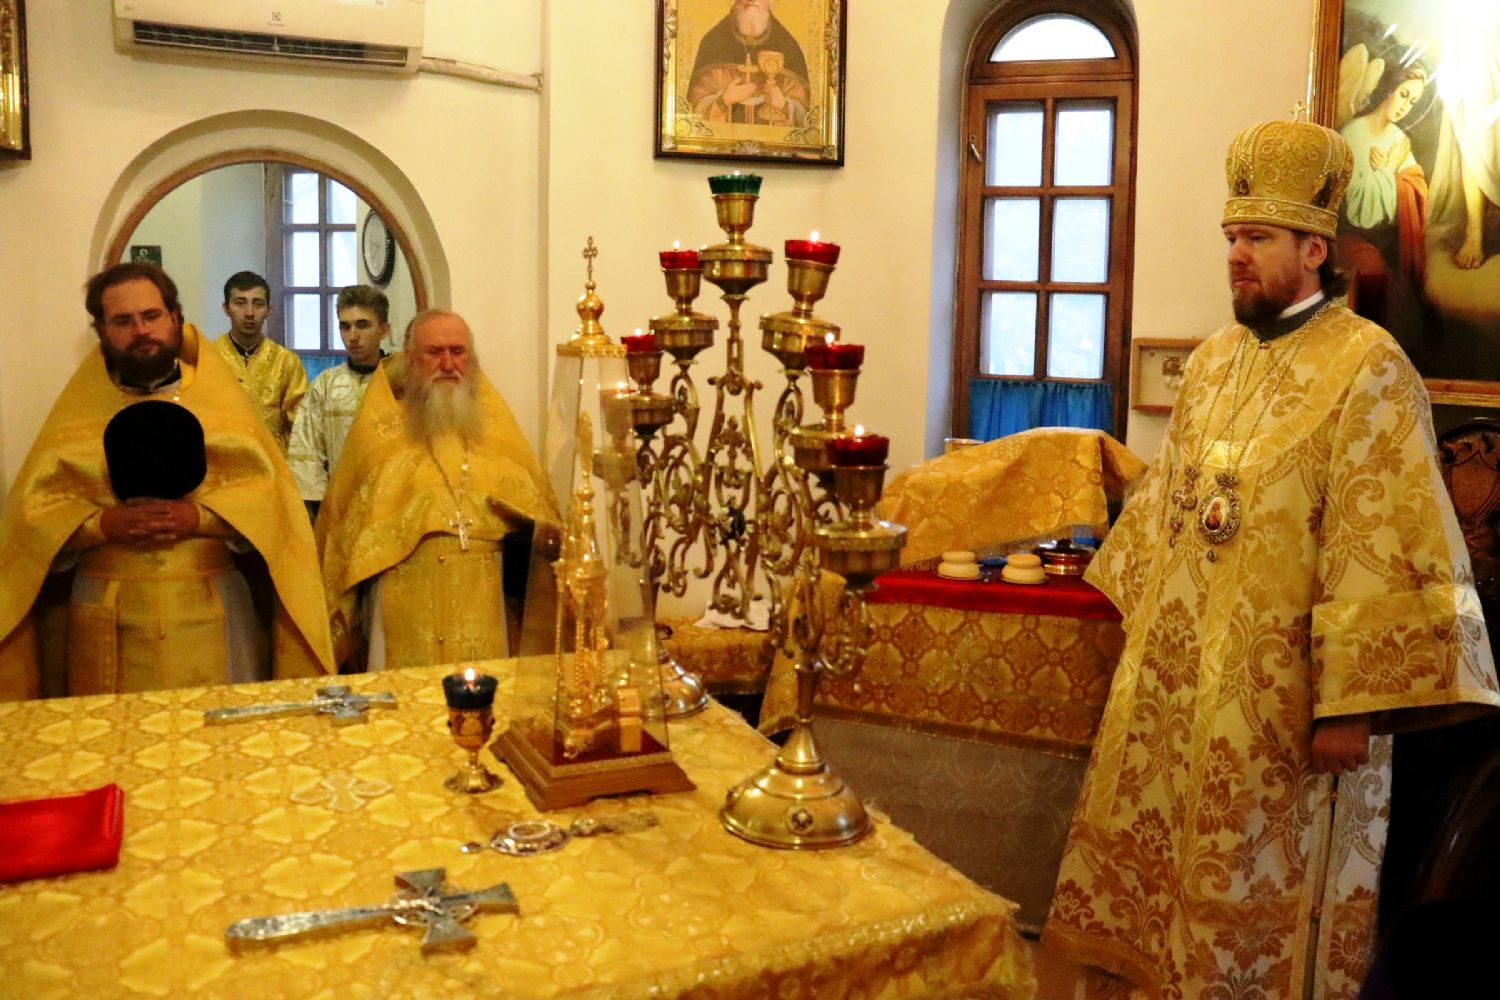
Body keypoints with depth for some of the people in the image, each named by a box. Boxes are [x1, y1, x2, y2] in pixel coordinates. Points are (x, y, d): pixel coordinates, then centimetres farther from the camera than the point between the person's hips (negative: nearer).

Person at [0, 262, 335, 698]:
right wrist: (104, 524, -16)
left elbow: (266, 490, -2)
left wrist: (200, 518, -18)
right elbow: (35, 507, 2)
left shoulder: (219, 395, 6)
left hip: (211, 608, 0)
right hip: (108, 615, 1)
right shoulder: (77, 407, 8)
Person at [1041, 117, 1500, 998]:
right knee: (1148, 859, 18)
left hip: (1277, 692, -7)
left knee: (1256, 898, 9)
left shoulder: (1368, 369, -14)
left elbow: (1386, 550, -18)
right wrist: (1140, 610, 20)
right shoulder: (1215, 359, 8)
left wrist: (1352, 706, -19)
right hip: (1173, 668, 7)